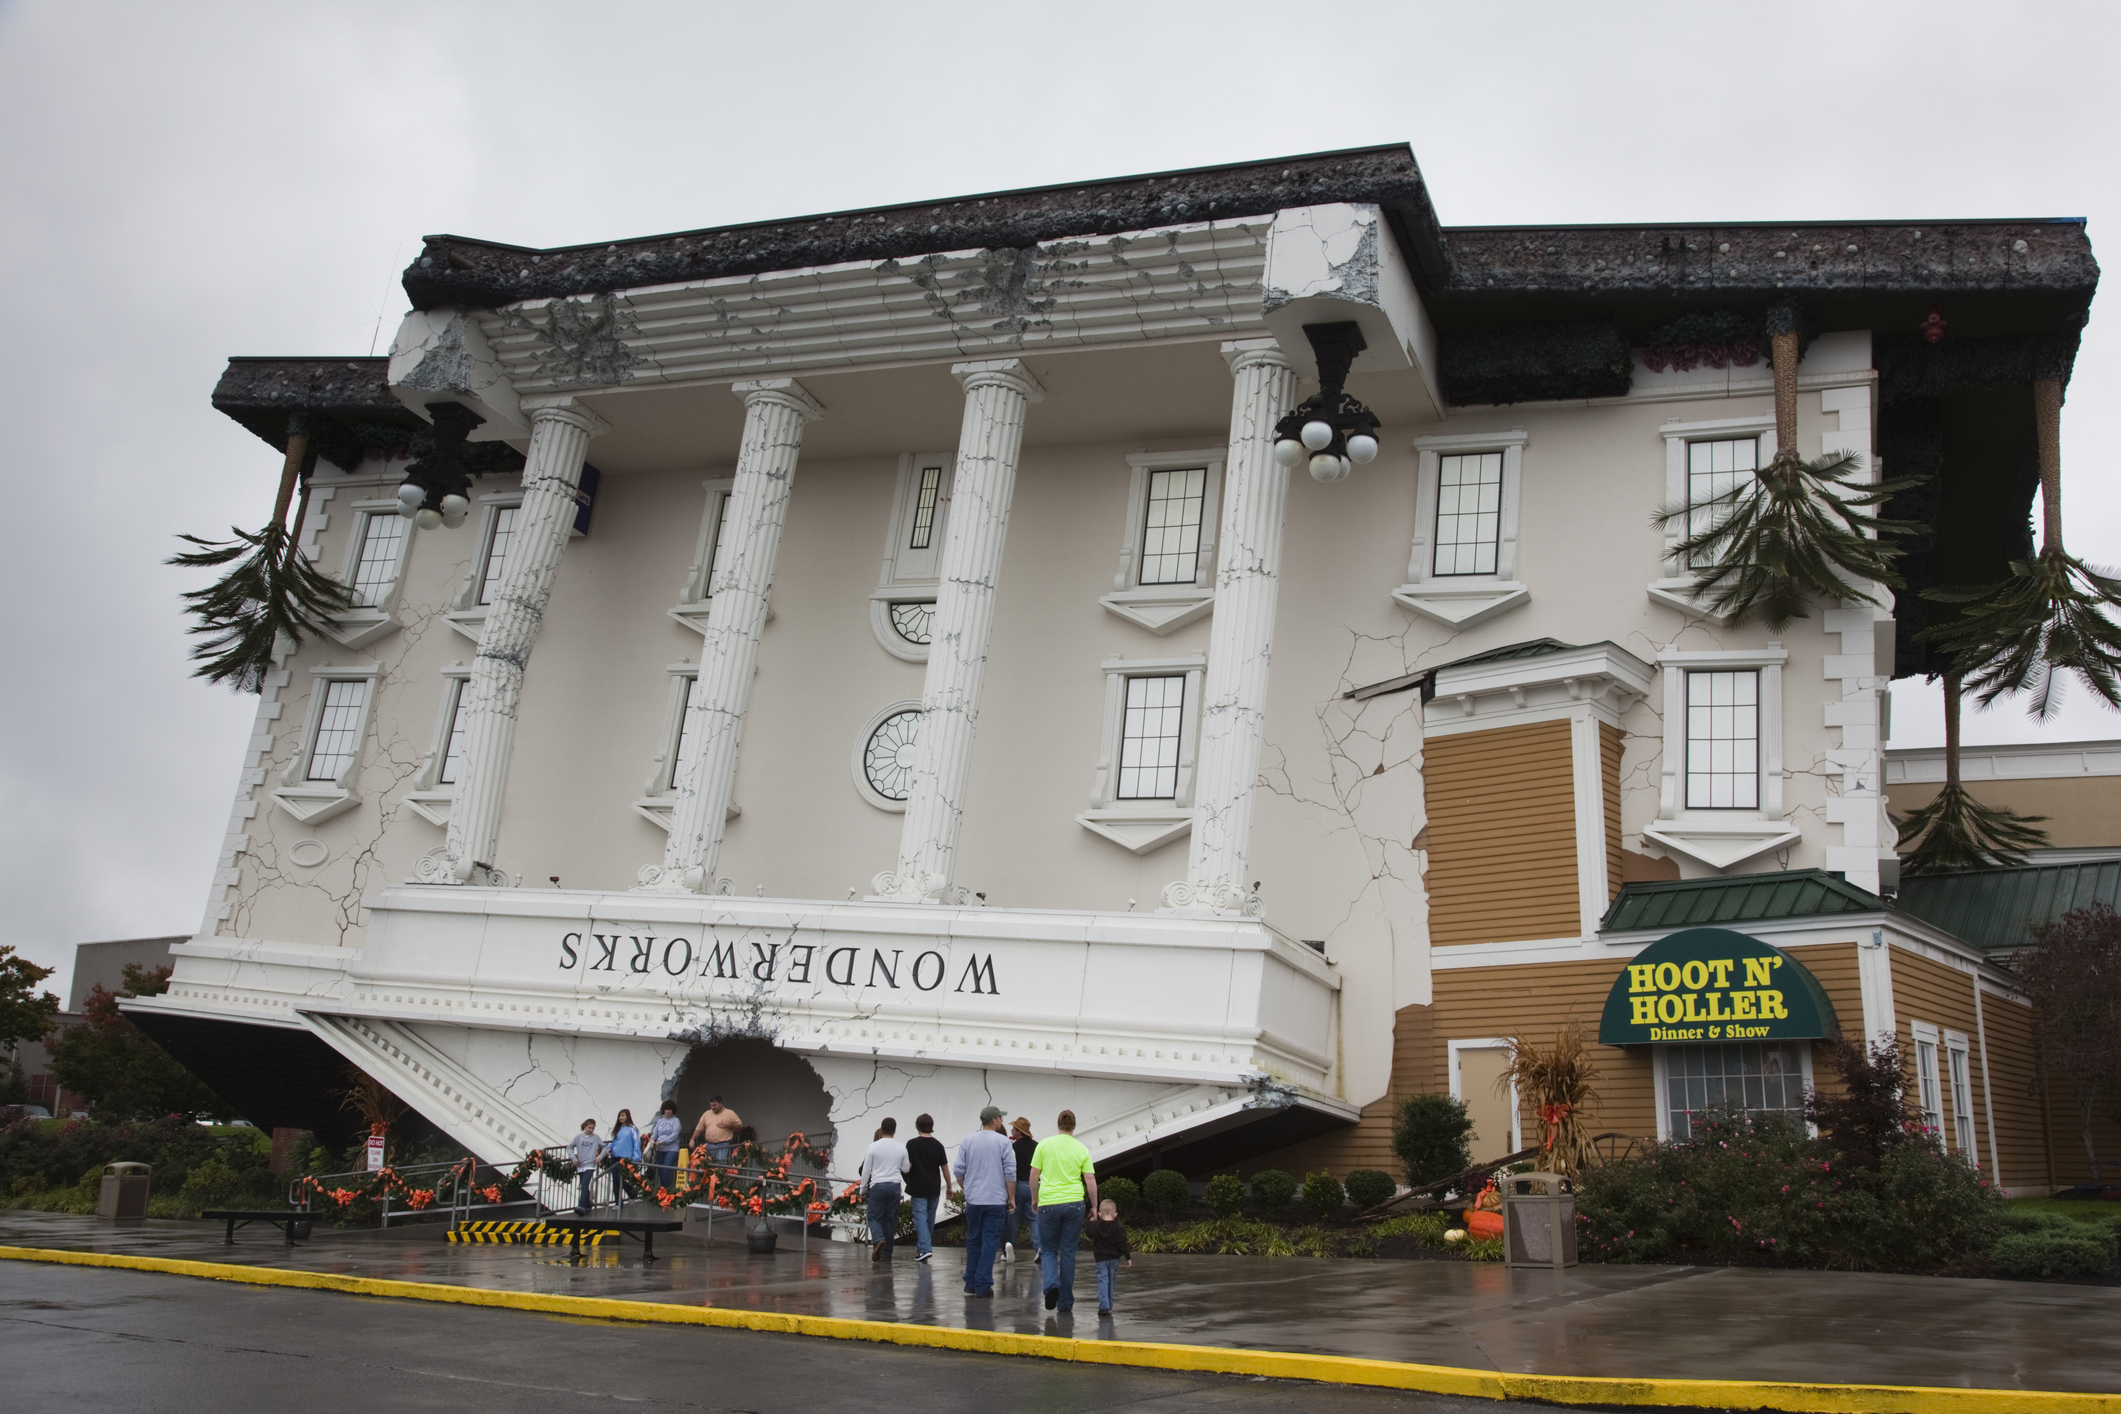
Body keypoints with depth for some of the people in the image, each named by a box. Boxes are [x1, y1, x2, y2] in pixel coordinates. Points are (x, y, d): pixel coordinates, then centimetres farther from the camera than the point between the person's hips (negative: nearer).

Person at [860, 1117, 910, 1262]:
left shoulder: (873, 1147, -5)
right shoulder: (901, 1148, 2)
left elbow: (866, 1170, 0)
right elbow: (905, 1169, 10)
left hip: (877, 1186, -2)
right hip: (894, 1186, 3)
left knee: (875, 1217, 6)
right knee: (890, 1219, 9)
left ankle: (878, 1240, -23)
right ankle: (886, 1254, 9)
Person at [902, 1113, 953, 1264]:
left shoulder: (912, 1144, -9)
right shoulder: (938, 1145, 1)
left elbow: (907, 1167, -11)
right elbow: (945, 1168, 3)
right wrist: (949, 1187, 13)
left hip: (918, 1188, -4)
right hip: (934, 1188, 4)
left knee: (920, 1217, -4)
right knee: (930, 1218, 16)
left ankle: (925, 1249, -18)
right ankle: (924, 1247, 26)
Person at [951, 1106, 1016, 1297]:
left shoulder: (968, 1140, 4)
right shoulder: (1003, 1141, -5)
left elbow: (958, 1170, 4)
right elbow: (1010, 1172, -7)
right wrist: (1011, 1198, 1)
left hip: (973, 1200, 3)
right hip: (996, 1200, -3)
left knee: (973, 1241, 14)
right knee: (990, 1242, 0)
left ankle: (971, 1283, 17)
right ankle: (983, 1285, -2)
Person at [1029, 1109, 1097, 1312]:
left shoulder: (1044, 1144, -1)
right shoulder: (1081, 1149, 2)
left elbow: (1034, 1175, 0)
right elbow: (1090, 1181, 0)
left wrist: (1035, 1198, 15)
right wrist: (1094, 1207, 10)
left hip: (1048, 1204, -1)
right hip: (1074, 1204, 1)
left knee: (1048, 1250, 12)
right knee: (1068, 1253, 10)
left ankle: (1052, 1283, -16)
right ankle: (1066, 1302, 11)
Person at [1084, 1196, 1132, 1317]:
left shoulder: (1095, 1226, -6)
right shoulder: (1119, 1228, -7)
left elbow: (1088, 1233, 13)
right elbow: (1123, 1244, -7)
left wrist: (1090, 1222, 28)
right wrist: (1128, 1257, 2)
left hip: (1101, 1259, -1)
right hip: (1114, 1259, 1)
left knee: (1102, 1282, -3)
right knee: (1112, 1282, 15)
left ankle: (1104, 1307, -16)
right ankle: (1108, 1306, 24)